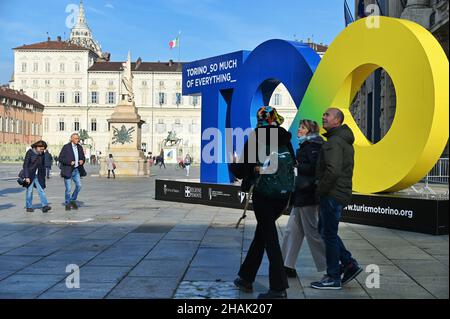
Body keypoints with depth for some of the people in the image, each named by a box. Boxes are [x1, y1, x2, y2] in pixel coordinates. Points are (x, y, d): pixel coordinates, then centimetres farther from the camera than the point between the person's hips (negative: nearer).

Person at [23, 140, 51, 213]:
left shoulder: (42, 154, 6)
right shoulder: (30, 153, -9)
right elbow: (25, 165, -10)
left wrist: (43, 176, 11)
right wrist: (26, 177, -15)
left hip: (38, 176, 4)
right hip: (30, 175, -4)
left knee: (41, 190, -7)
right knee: (29, 191, 3)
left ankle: (45, 206, -15)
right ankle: (28, 207, 13)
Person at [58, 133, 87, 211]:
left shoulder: (79, 147, 9)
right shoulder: (66, 147, -8)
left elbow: (83, 157, 19)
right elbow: (60, 158, -9)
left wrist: (82, 161, -4)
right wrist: (69, 162, -20)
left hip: (76, 170, 5)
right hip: (68, 170, -5)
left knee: (79, 186, -5)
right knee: (68, 188, -2)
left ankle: (73, 200, 16)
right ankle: (67, 204, 17)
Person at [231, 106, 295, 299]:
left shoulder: (255, 140, -7)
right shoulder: (285, 139, 4)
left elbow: (242, 171, -6)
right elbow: (292, 165, 6)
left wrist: (233, 164, 15)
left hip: (263, 195, -5)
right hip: (282, 195, 5)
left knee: (270, 239, 0)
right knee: (261, 233, 17)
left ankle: (279, 288, -2)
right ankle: (246, 277, 28)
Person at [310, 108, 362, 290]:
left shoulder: (334, 141, -17)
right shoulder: (345, 141, 16)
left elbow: (333, 171, -28)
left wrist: (321, 189, -15)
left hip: (332, 194, -10)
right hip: (341, 192, 10)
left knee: (329, 234, 0)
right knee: (325, 230, 19)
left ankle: (333, 278, 9)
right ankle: (349, 264, 20)